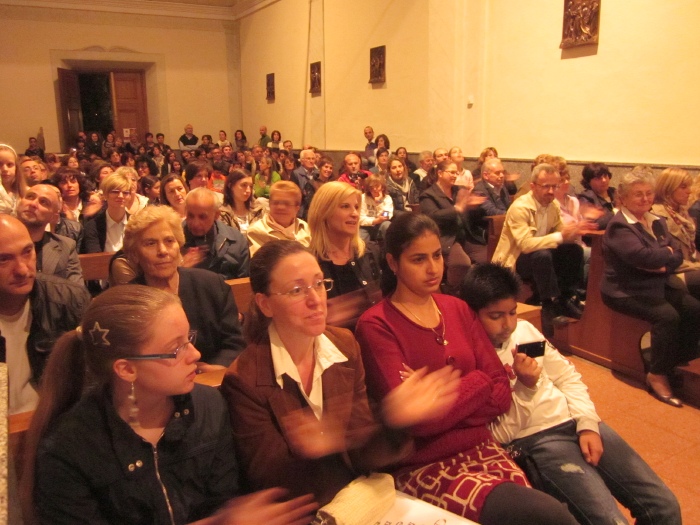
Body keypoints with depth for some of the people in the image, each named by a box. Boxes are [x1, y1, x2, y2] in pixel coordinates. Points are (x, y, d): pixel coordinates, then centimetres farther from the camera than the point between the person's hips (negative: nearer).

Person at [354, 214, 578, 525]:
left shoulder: (457, 309, 7)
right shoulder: (376, 326, -11)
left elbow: (502, 392, 3)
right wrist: (477, 382, -7)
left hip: (480, 447, 5)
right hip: (421, 466, -5)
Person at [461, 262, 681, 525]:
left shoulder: (524, 329, 6)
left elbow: (568, 377, 13)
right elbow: (498, 436, -11)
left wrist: (588, 424, 0)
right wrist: (524, 388, -22)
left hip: (573, 421, 6)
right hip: (534, 440, -6)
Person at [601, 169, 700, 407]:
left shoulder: (657, 222, 15)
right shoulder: (619, 226, -12)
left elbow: (677, 255, 6)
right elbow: (641, 256, -28)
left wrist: (660, 262, -15)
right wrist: (667, 253, -9)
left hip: (659, 284, 8)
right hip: (626, 291, -8)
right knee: (667, 315, -28)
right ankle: (657, 376, -14)